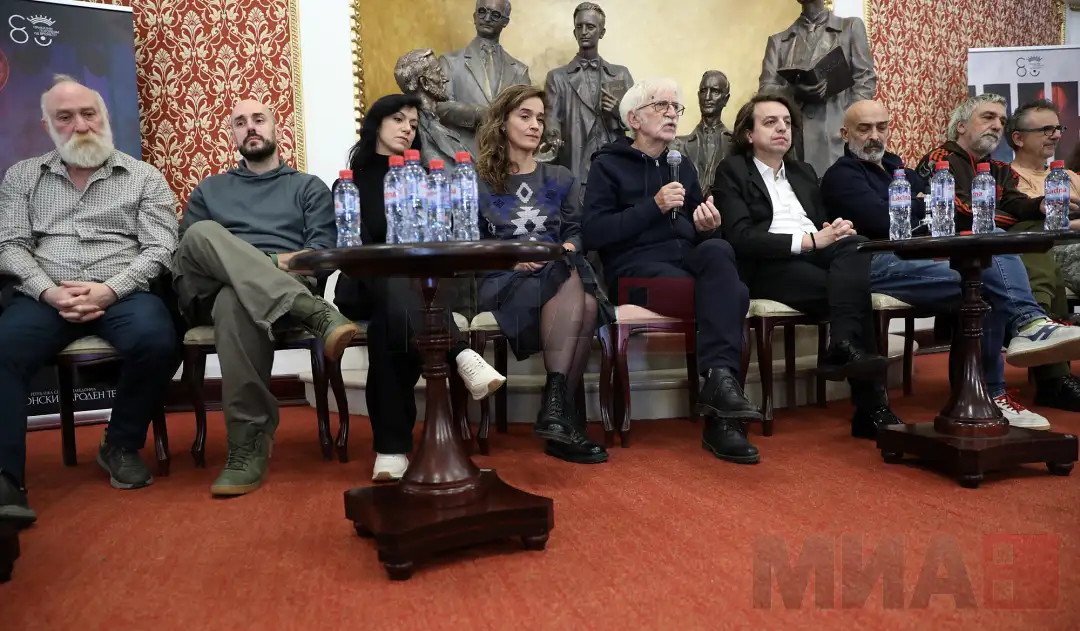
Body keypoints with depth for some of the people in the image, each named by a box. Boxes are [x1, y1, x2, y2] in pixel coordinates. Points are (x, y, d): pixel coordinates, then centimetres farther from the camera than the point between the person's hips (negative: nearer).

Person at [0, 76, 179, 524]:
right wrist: (49, 291, -12)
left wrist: (108, 290, -15)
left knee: (157, 341, -33)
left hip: (123, 294, -1)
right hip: (45, 296, 2)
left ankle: (122, 446, -8)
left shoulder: (144, 178, 10)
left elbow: (159, 249, 1)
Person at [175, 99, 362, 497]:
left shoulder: (309, 187, 23)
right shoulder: (208, 190, 30)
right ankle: (316, 314, -47)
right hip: (213, 289, 2)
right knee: (203, 233, -33)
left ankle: (249, 445, -40)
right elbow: (183, 253, 15)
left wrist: (275, 266, -12)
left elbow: (322, 253, 8)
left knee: (235, 301, -40)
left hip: (288, 286, -2)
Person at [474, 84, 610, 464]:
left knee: (588, 305, -36)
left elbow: (577, 232, 15)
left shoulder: (560, 179, 24)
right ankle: (560, 407, -36)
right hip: (502, 280, -3)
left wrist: (567, 248, -9)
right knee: (572, 288, -37)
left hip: (563, 275, 3)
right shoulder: (479, 182, 13)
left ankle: (556, 407, -30)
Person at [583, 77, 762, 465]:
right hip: (637, 265, -5)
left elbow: (700, 233, 24)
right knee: (731, 293, -30)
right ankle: (721, 416, -28)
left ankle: (719, 382, -40)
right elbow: (594, 234, -7)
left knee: (718, 250, -33)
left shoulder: (683, 166, 25)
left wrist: (708, 226, -1)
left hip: (687, 258, 5)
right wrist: (653, 206, -13)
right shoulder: (609, 165, 7)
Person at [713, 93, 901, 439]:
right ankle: (872, 404, -33)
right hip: (769, 266, -5)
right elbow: (741, 238, -10)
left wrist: (840, 228, -4)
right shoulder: (732, 171, 6)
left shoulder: (804, 172, 28)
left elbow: (826, 222, 24)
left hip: (817, 255, 6)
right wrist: (809, 240, -18)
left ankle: (843, 347, -41)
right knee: (851, 288, -30)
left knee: (855, 243, -30)